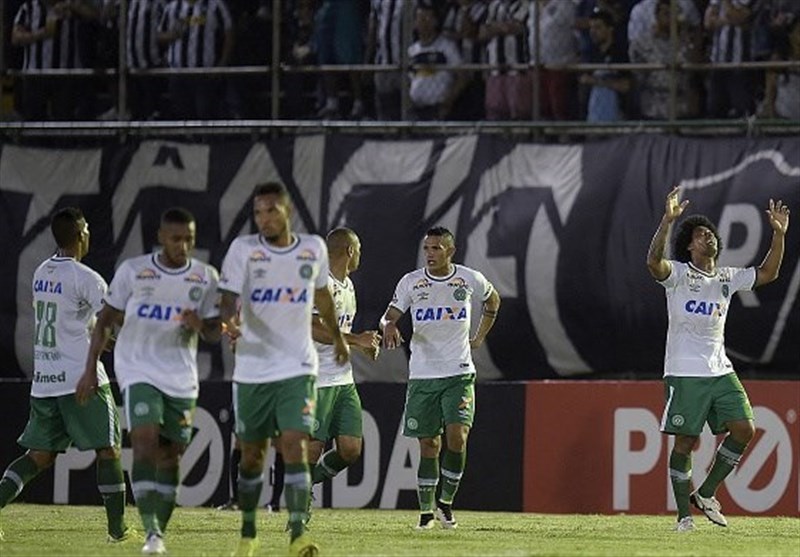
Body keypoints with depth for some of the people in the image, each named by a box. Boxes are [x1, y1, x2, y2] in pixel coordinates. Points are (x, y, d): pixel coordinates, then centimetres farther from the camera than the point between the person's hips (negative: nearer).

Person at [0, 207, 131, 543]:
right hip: (81, 378, -7)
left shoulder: (41, 273, 12)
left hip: (43, 380, 7)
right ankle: (117, 528, 2)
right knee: (108, 450, 2)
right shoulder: (85, 278, -11)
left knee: (39, 456, 10)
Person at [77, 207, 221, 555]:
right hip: (138, 371, -3)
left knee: (170, 454, 4)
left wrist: (200, 325, -16)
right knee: (145, 441, -20)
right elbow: (106, 321, 5)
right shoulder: (132, 271, -3)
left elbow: (214, 334, 8)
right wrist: (90, 370, 2)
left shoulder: (206, 278, 2)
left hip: (181, 379, 3)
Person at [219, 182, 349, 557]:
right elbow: (229, 297, -13)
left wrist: (337, 337, 35)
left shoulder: (313, 248, 2)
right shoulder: (244, 249, -4)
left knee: (295, 446, -15)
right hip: (252, 368, 0)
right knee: (252, 454, 9)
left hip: (297, 368, 0)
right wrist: (229, 320, -36)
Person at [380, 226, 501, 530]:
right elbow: (389, 315, -3)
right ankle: (426, 510, 13)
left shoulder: (470, 279, 0)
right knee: (428, 444, 3)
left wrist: (479, 338, 16)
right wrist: (389, 325, -27)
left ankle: (446, 502, 1)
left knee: (457, 435, -16)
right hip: (422, 375, 1)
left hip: (459, 373, -1)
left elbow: (493, 300, 21)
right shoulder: (411, 282, 0)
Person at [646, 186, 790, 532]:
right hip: (684, 373, -6)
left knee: (744, 429, -6)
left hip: (720, 371, 6)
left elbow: (767, 273, 18)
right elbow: (654, 262, -23)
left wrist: (778, 234, 7)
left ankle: (705, 494, 9)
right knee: (685, 442, -5)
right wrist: (668, 220, -33)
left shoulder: (727, 278, 14)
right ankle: (684, 514, 3)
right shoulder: (678, 274, -3)